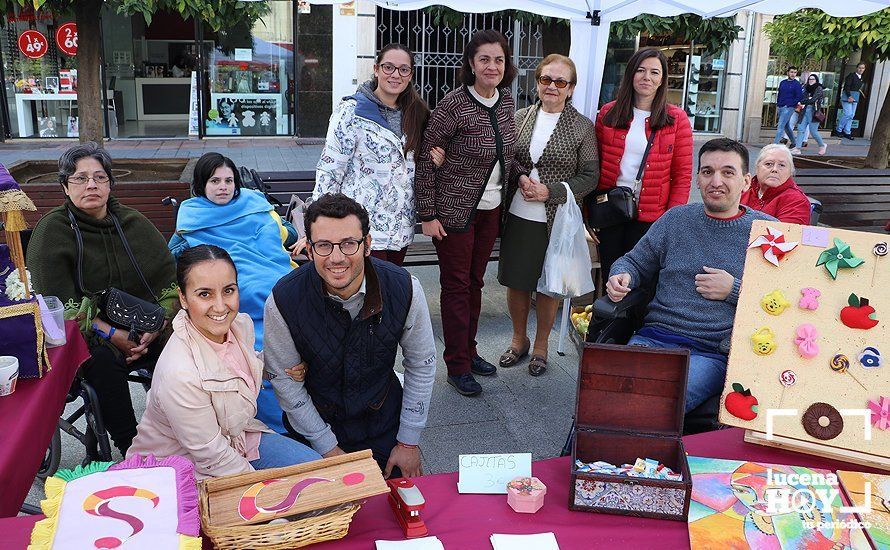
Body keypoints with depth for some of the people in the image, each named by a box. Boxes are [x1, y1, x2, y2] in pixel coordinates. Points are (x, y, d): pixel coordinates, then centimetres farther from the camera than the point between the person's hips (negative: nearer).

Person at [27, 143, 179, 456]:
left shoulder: (134, 223, 10)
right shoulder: (52, 230, 0)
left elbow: (170, 278, 4)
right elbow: (58, 302, -9)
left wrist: (155, 327, -13)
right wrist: (111, 334, -18)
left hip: (146, 332, 3)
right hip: (86, 337, -3)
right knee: (103, 362, -35)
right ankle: (130, 450, -22)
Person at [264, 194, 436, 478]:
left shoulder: (404, 288, -21)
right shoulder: (283, 301, -24)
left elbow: (421, 365, -7)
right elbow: (286, 382, -12)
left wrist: (408, 442, -4)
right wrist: (328, 448, -10)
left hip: (384, 421, 2)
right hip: (315, 426, -1)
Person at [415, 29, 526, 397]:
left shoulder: (506, 101, 3)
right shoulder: (454, 105, -17)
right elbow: (426, 159, -14)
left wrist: (520, 175, 1)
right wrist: (427, 215, -15)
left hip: (491, 208, 6)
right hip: (455, 210, -6)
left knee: (475, 282, 16)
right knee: (456, 285, 3)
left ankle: (468, 350, 31)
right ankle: (457, 366, 14)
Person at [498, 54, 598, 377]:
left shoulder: (582, 127, -4)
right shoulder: (520, 118, 5)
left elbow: (590, 178, -4)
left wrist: (551, 191, -15)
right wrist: (521, 181, -9)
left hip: (555, 221, -3)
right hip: (517, 216, 3)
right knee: (516, 280, 11)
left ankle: (541, 344, 30)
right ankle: (519, 339, 33)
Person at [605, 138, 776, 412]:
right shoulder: (676, 219, 15)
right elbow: (635, 262, 24)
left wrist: (734, 290, -7)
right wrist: (621, 276, 2)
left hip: (713, 352, -2)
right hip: (654, 337, 3)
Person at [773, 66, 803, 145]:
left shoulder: (797, 84, -5)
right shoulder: (782, 82, 12)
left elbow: (799, 97, -9)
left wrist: (789, 104, -14)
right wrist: (777, 104, 9)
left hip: (789, 108, -7)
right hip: (780, 107, 7)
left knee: (781, 126, -14)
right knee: (786, 126, 16)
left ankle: (775, 143, -17)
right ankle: (794, 142, 30)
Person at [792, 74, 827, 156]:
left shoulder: (819, 89, -5)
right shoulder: (806, 88, 14)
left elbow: (813, 100, -16)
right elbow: (803, 98, 6)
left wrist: (802, 102, -11)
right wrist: (808, 99, -12)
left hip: (814, 112, -6)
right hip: (805, 111, 6)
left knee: (813, 131, -4)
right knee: (800, 129, -4)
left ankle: (822, 145, 18)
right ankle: (797, 148, -5)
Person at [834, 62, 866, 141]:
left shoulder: (862, 78, 14)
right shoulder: (851, 75, -8)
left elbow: (860, 88, 20)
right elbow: (847, 86, -15)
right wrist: (849, 96, -20)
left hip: (855, 98, 7)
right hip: (847, 96, -7)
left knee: (852, 115, 5)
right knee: (848, 114, -12)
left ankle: (847, 132, 9)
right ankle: (838, 130, 3)